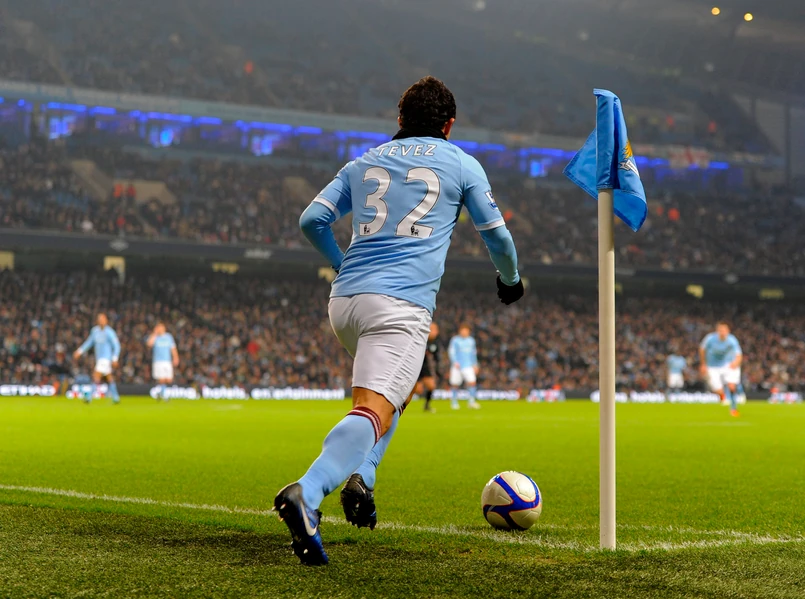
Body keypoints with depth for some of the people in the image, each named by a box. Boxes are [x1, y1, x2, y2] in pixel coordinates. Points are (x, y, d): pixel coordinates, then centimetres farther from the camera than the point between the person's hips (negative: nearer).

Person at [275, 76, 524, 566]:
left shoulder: (364, 163, 21)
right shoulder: (462, 165, 12)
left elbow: (312, 220, 18)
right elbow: (496, 233, 19)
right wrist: (511, 280, 38)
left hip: (344, 300, 6)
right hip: (400, 305, -6)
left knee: (401, 384, 29)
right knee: (374, 411, -17)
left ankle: (361, 478, 10)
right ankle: (307, 495, -42)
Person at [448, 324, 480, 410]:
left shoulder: (471, 340, 15)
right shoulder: (455, 340, 0)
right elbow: (451, 352, -4)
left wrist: (475, 365, 21)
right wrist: (455, 362, -17)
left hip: (468, 366, 3)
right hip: (457, 366, -3)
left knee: (472, 382, -14)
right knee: (455, 384, 1)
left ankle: (472, 401, -11)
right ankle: (454, 401, 16)